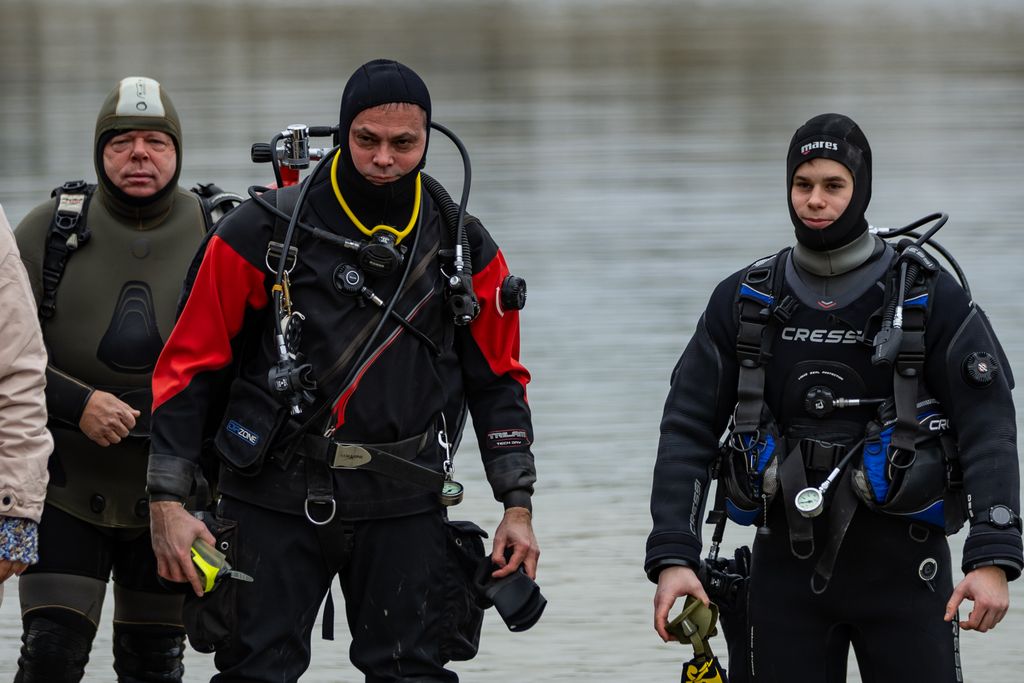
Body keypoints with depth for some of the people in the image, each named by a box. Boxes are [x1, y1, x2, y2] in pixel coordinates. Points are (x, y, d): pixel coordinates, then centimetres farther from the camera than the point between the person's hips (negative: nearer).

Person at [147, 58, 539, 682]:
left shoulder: (465, 250, 4)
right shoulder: (264, 234, -5)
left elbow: (499, 379, 14)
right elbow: (190, 368, -2)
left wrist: (518, 507, 8)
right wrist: (168, 502, -7)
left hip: (404, 511, 2)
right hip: (276, 500, -2)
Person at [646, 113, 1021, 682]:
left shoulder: (931, 298, -3)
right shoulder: (742, 302, 5)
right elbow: (688, 431, 4)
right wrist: (672, 558, -8)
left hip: (902, 566, -2)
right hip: (786, 565, 2)